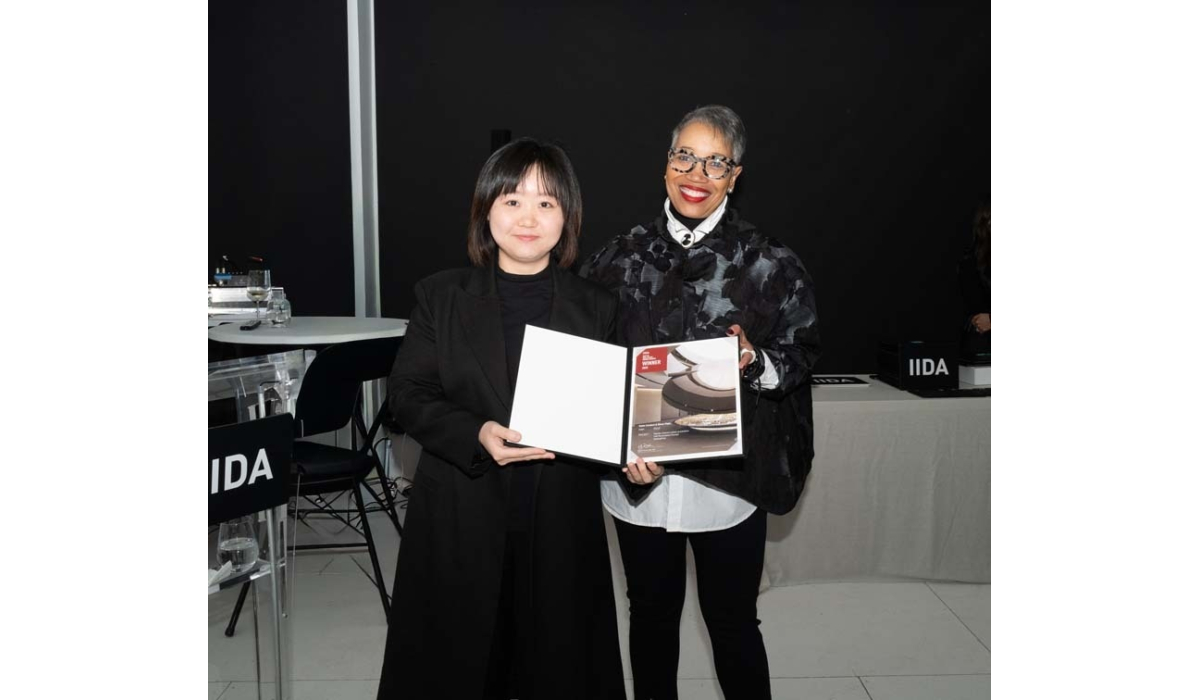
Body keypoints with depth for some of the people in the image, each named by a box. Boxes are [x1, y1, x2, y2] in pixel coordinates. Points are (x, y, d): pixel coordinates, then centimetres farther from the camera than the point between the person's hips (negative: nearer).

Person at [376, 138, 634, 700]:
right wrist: (476, 434, -18)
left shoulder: (594, 307, 5)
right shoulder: (441, 296, 2)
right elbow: (407, 394, -2)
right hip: (461, 522, -1)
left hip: (562, 524, 1)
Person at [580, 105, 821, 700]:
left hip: (728, 477, -2)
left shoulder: (769, 264, -5)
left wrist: (755, 363, -19)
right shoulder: (621, 258, 2)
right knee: (651, 614, 19)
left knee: (732, 623, 11)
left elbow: (800, 355, 1)